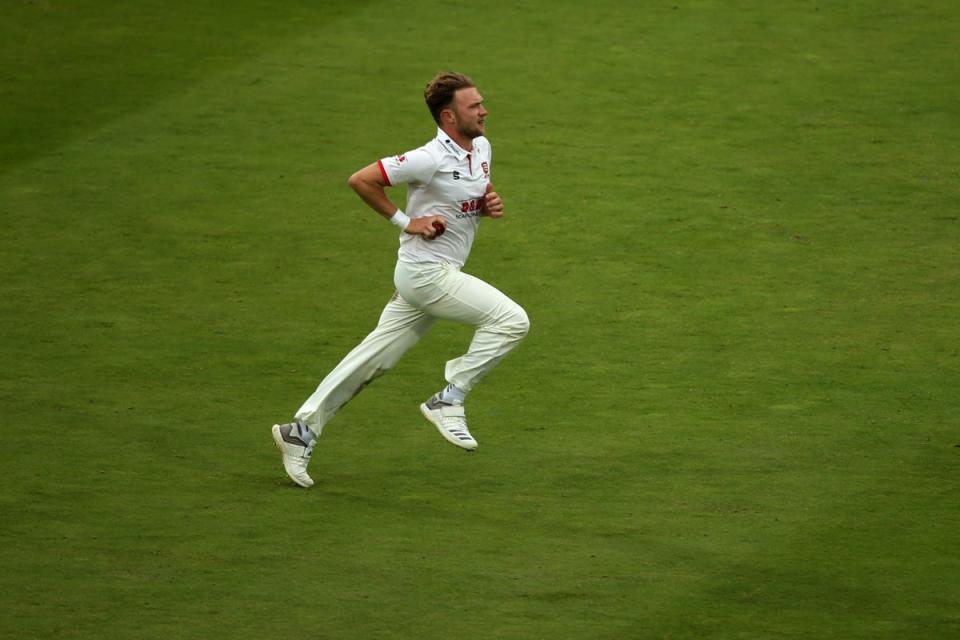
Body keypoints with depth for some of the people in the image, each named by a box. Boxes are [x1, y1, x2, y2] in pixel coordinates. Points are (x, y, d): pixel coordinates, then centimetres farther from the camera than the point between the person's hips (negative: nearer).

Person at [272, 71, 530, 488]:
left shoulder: (481, 148, 7)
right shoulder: (430, 160, -19)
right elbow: (360, 180, -17)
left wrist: (490, 205, 1)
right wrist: (405, 222, -14)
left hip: (441, 273, 8)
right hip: (425, 271, -8)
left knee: (374, 359, 10)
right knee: (511, 319, -16)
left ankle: (302, 430, 13)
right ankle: (449, 400, -8)